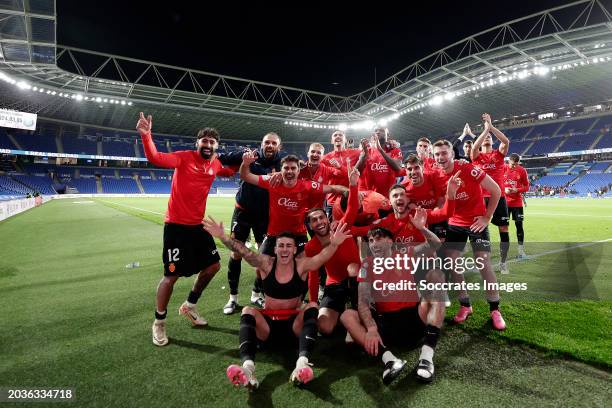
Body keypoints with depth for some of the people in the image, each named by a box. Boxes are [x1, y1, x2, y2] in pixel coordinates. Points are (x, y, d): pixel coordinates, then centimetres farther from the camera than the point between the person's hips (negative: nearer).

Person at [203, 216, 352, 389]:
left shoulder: (302, 265, -8)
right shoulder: (266, 264, -5)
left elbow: (323, 256, -28)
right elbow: (244, 252, -21)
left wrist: (333, 244, -49)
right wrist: (223, 237, -36)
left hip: (294, 323, 0)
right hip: (267, 321, 1)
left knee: (312, 307, -26)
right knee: (248, 311, -26)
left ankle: (303, 362, -45)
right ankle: (248, 366, -47)